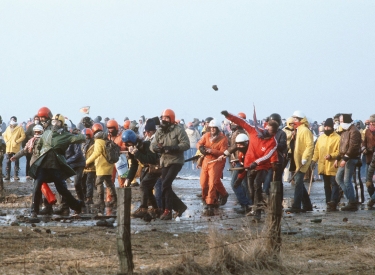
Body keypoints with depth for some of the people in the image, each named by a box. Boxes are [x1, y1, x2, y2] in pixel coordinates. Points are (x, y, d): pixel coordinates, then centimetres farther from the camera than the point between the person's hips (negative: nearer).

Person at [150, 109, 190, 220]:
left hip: (176, 161, -7)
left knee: (166, 184, -19)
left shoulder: (178, 130, -8)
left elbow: (186, 144, -15)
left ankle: (168, 211, -13)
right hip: (164, 162, 7)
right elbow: (152, 145, 7)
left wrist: (172, 148, -25)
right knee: (166, 187, 7)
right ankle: (180, 206, 24)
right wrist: (157, 148, -18)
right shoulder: (159, 131, 10)